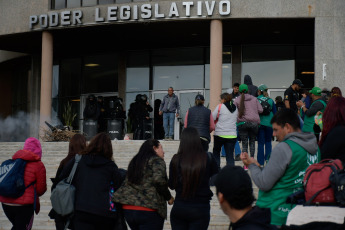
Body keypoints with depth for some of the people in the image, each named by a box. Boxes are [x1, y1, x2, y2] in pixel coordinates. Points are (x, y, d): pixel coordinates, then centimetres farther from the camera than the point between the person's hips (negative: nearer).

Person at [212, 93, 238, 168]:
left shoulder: (220, 106, -6)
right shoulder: (235, 108, 10)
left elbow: (212, 118, -7)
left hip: (220, 134, -3)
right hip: (232, 135, 3)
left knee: (216, 152, 19)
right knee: (230, 155, 1)